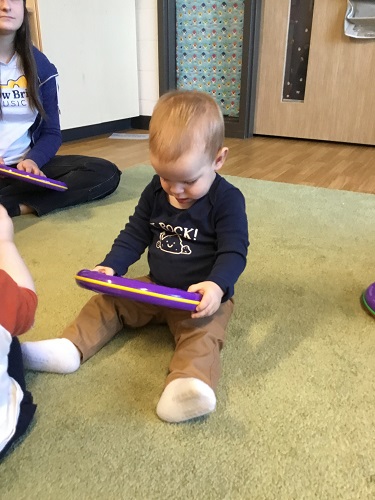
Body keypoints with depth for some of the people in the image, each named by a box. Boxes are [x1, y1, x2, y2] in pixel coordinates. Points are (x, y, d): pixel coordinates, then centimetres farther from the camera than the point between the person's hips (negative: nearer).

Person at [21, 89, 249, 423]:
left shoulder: (227, 199, -15)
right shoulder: (155, 192, 3)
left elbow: (234, 251, -19)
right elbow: (135, 235, 7)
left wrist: (217, 285, -38)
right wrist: (110, 267, -8)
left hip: (202, 296, -6)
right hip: (154, 287, 6)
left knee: (202, 333, -34)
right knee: (107, 301, 1)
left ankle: (189, 384, -54)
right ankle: (69, 348, -5)